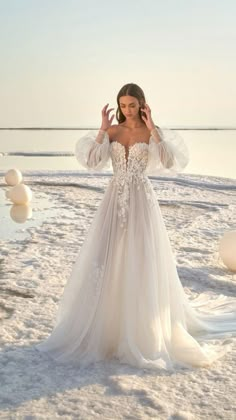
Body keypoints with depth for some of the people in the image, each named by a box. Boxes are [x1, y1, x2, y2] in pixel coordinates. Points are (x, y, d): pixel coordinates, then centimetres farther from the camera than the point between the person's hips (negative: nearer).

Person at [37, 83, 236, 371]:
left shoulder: (153, 132, 0)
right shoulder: (112, 131, 7)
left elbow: (170, 162, -16)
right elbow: (91, 161, -4)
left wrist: (151, 128, -17)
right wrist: (103, 129, -7)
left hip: (141, 202, -3)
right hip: (115, 201, 3)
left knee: (141, 264, -1)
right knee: (107, 262, 3)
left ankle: (143, 329, 14)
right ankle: (106, 326, 18)